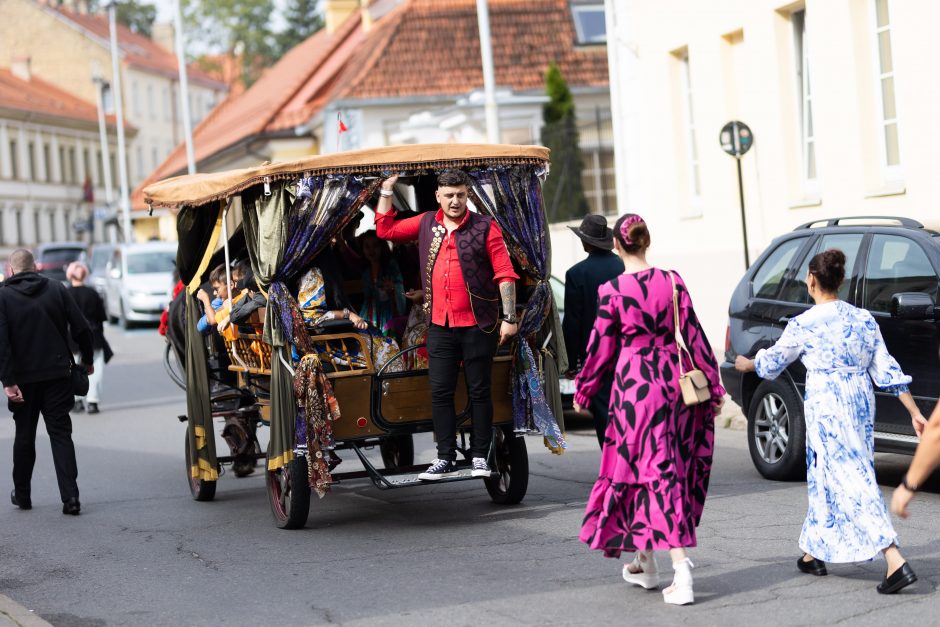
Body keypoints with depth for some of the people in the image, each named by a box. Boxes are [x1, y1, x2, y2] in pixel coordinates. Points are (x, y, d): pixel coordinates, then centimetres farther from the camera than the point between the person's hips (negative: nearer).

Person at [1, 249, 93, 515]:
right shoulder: (57, 289, 1)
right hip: (57, 374, 1)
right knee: (61, 433, 2)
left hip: (23, 377, -1)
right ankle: (70, 496, -10)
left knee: (24, 435, 14)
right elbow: (80, 328, 0)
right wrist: (87, 359, 15)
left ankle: (22, 494, 24)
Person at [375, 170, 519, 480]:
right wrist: (387, 190, 16)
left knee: (479, 391, 4)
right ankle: (445, 459, 10)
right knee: (440, 393, 4)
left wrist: (509, 318, -11)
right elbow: (385, 229, 21)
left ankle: (480, 457, 11)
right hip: (440, 326, 4)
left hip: (477, 326, -4)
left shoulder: (485, 227, -4)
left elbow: (505, 274, -6)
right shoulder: (427, 224, 10)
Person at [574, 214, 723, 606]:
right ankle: (646, 565, 24)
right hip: (674, 378, 4)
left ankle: (670, 569, 0)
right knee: (671, 470, 15)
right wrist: (713, 385, 10)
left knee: (651, 470, 3)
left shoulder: (612, 290, -8)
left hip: (635, 383, -4)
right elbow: (693, 334, 2)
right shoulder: (672, 282, 0)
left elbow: (601, 347, -2)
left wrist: (583, 392, 12)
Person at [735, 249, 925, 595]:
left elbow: (773, 361, 9)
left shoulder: (804, 324, -8)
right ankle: (815, 553, 30)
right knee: (826, 476, 20)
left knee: (849, 480, -8)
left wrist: (747, 364, 29)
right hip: (861, 402, 7)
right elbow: (887, 370, 5)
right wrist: (914, 411, 7)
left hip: (826, 406, -7)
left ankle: (895, 562, -16)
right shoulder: (865, 320, 6)